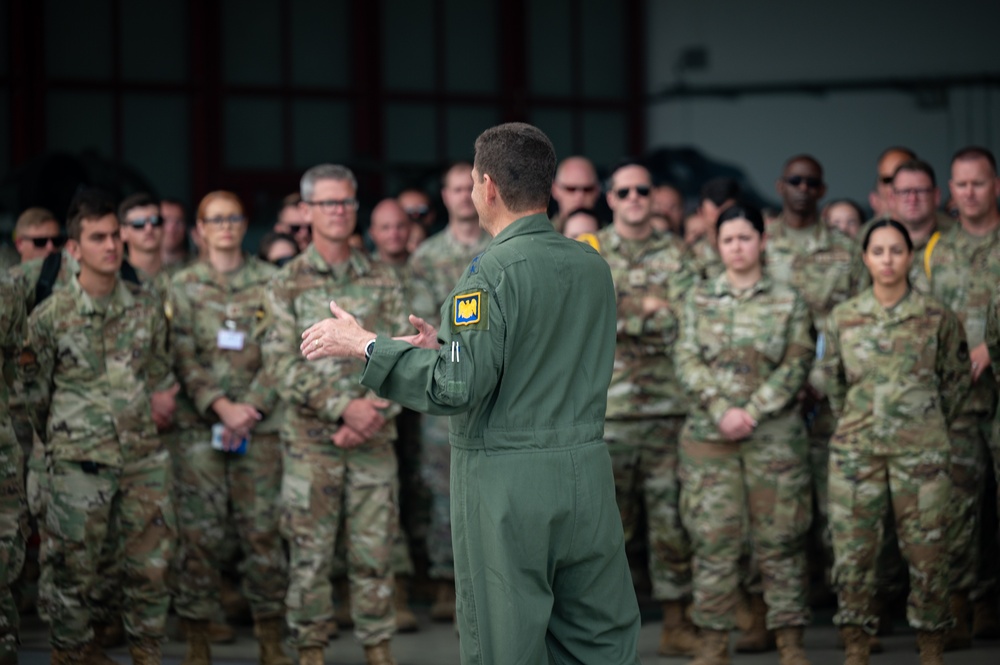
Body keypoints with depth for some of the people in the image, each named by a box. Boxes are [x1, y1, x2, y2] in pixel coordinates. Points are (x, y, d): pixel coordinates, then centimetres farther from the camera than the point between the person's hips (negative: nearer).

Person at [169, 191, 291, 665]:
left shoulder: (270, 282, 8)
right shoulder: (183, 287, 7)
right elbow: (183, 358, 0)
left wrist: (250, 408, -9)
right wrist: (222, 407, -13)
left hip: (260, 425, 0)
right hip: (201, 425, 0)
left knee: (263, 532, -1)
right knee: (198, 535, -3)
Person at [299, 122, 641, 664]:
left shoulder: (494, 270, -14)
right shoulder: (594, 267, 8)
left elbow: (458, 387, -20)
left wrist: (363, 346, -11)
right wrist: (447, 346, 22)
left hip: (507, 485, -6)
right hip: (585, 474, 6)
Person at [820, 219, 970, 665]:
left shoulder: (936, 318, 1)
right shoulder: (842, 318, 5)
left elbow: (957, 377, 11)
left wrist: (931, 425, 12)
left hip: (921, 449, -1)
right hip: (856, 449, 1)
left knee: (927, 550, 0)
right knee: (852, 549, -1)